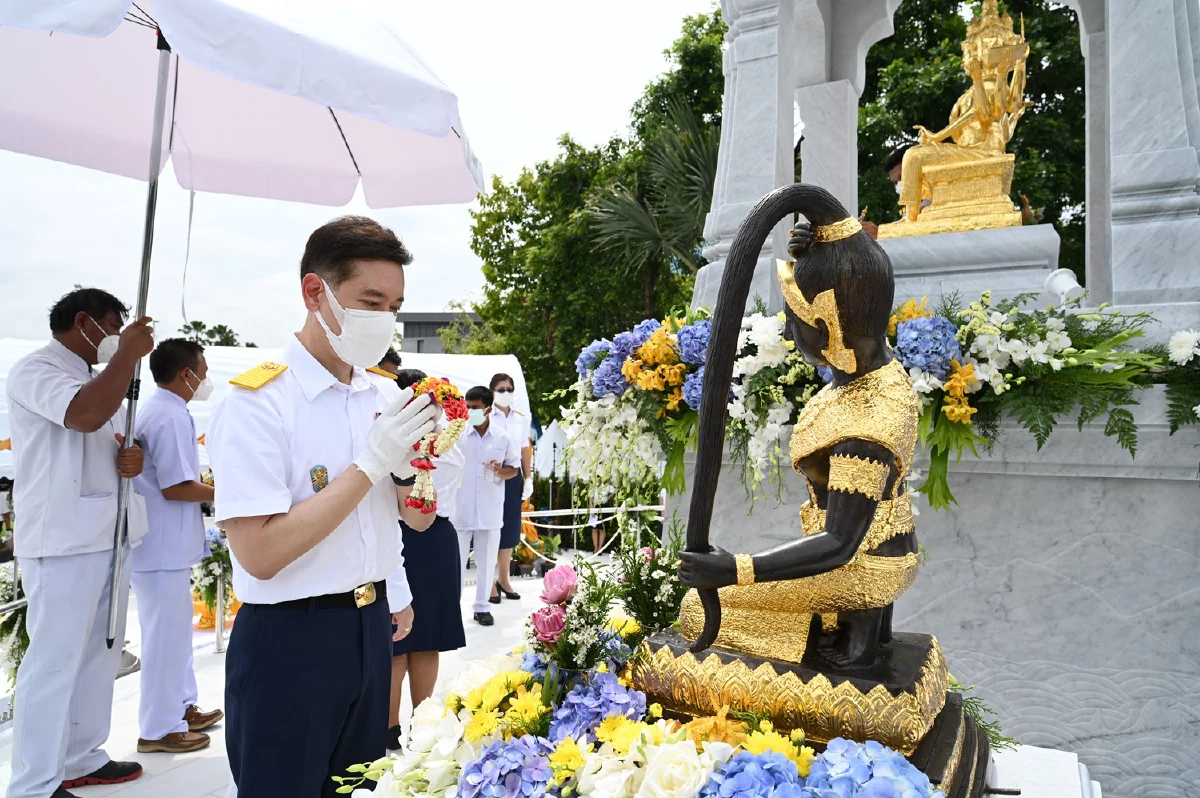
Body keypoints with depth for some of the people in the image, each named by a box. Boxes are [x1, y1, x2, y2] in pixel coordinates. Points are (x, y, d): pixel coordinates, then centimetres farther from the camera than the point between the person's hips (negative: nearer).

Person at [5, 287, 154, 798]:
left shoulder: (101, 379, 19)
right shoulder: (36, 369, -8)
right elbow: (85, 415, -27)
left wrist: (133, 458, 1)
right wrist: (129, 354, -16)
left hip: (110, 536, 9)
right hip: (63, 541, -9)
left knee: (100, 655, 14)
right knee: (55, 660, -4)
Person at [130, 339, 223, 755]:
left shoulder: (157, 410, 12)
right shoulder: (171, 417, -20)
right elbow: (175, 487, -23)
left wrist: (208, 486, 12)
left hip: (168, 544, 11)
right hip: (164, 547, -11)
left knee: (175, 627, 19)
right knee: (166, 633, 1)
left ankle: (181, 706, 32)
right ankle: (159, 728, 13)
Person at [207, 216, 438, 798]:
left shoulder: (385, 395, 3)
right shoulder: (257, 402, -17)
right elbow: (260, 553, -23)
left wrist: (414, 457, -5)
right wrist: (370, 464, -23)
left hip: (371, 625, 7)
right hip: (289, 640, -6)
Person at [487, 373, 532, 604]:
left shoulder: (522, 419, 10)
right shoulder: (485, 417, -6)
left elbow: (525, 450, 13)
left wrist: (529, 478, 9)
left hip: (514, 477, 5)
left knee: (509, 529, 11)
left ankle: (504, 579, 23)